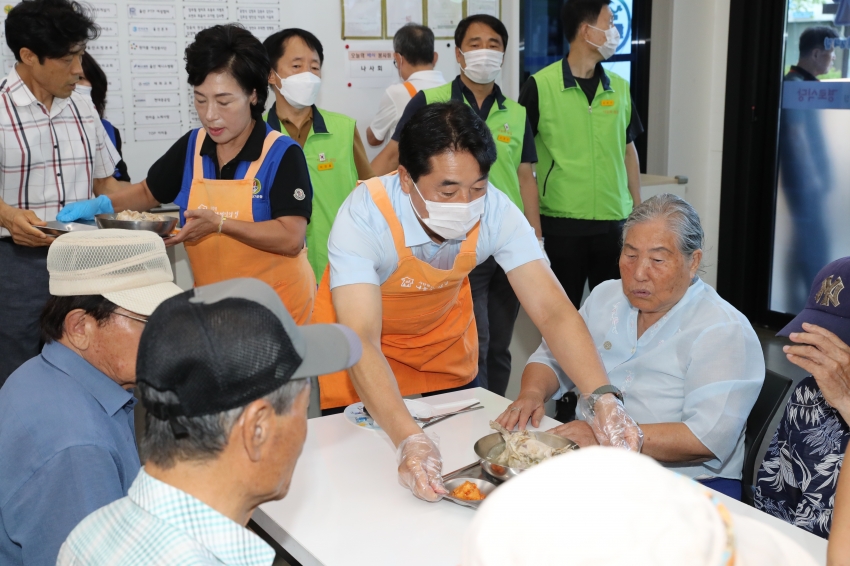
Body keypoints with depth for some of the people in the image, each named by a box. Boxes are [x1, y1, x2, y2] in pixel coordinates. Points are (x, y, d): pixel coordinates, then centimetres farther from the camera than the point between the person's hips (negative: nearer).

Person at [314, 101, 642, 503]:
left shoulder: (496, 212, -28)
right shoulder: (363, 217, -36)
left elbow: (552, 313, -29)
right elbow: (361, 342, -43)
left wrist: (603, 398, -44)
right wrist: (407, 438, -57)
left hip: (444, 341, 3)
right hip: (364, 357, -3)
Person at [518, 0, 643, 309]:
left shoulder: (620, 87, 6)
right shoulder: (540, 86, -8)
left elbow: (628, 149, 15)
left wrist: (638, 208, 11)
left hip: (615, 221, 4)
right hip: (561, 222, -4)